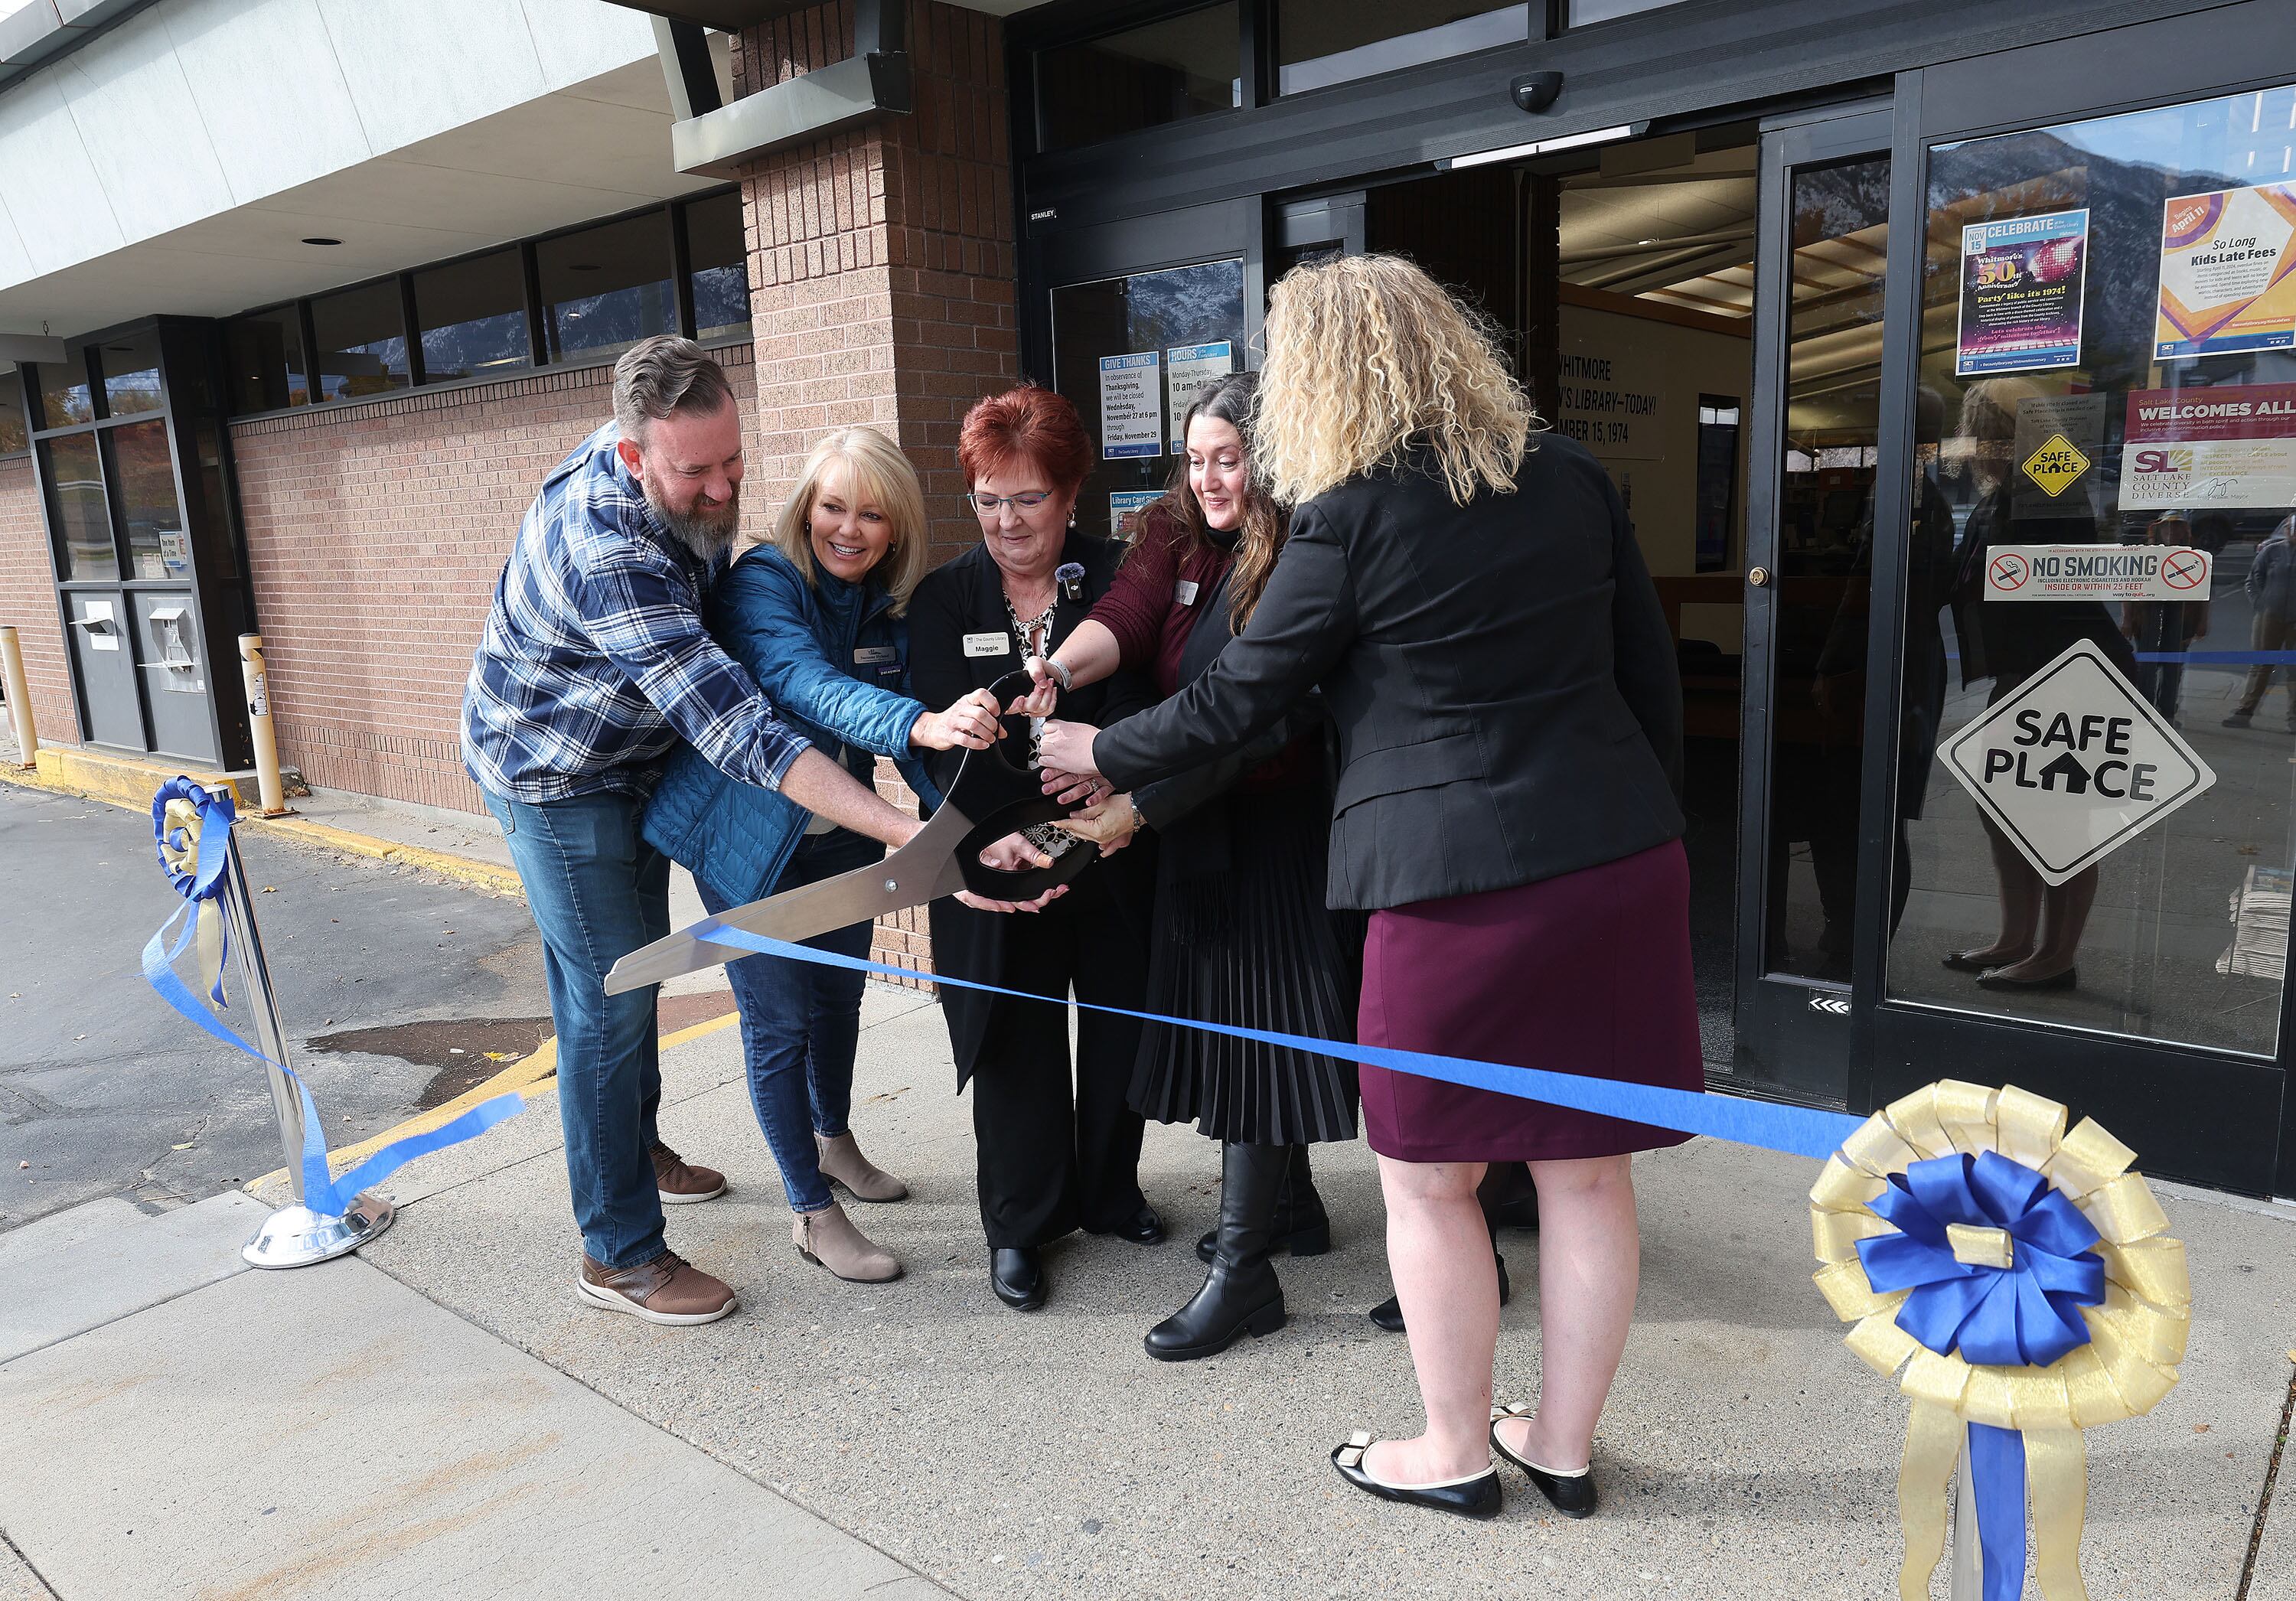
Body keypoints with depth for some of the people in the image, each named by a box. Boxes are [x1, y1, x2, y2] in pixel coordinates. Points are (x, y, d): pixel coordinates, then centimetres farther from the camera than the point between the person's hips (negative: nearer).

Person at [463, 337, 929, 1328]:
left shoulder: (685, 477, -13)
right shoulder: (608, 553, -40)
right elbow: (737, 732, -46)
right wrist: (901, 831, -53)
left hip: (633, 756, 9)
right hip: (553, 775, -9)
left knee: (638, 960, 21)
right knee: (608, 998, -5)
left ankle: (638, 1144, 43)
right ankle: (620, 1256, 8)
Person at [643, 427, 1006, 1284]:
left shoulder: (889, 605, -5)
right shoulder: (761, 583, -23)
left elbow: (910, 721, -10)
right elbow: (810, 687, -40)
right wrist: (924, 724, -58)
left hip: (841, 835, 6)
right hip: (751, 840, -6)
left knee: (839, 995, 21)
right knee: (780, 1020, 2)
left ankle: (833, 1141, 47)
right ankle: (812, 1212, 19)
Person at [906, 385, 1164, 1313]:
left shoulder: (1116, 583, -2)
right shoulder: (943, 599, 1)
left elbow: (1135, 713, -13)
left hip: (1113, 855, 1)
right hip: (996, 869, 0)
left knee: (1120, 1028, 13)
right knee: (1018, 1044, 7)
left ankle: (1110, 1193, 37)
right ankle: (1021, 1225, 26)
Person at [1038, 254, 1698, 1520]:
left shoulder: (1349, 517, -8)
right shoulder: (1567, 477, 9)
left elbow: (1236, 700, -1)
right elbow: (1650, 670, 13)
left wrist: (1101, 755, 14)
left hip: (1457, 881, -6)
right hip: (1622, 860, 7)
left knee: (1427, 1178, 13)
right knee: (1586, 1173, 15)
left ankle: (1455, 1452, 28)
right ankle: (1564, 1445, 32)